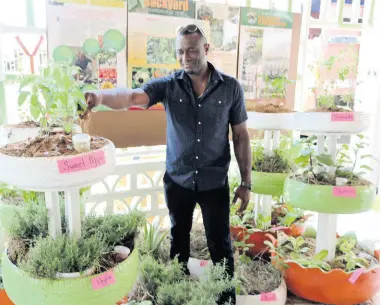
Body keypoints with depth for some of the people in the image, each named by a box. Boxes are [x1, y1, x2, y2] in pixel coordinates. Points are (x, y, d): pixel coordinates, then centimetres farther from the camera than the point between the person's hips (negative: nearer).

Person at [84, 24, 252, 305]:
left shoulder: (231, 88, -7)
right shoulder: (168, 85, -8)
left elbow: (241, 135, -2)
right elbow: (132, 97, -25)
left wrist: (246, 182, -2)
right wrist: (101, 96, -47)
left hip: (215, 182, -1)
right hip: (177, 181, 2)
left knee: (221, 245, 11)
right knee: (178, 240, 20)